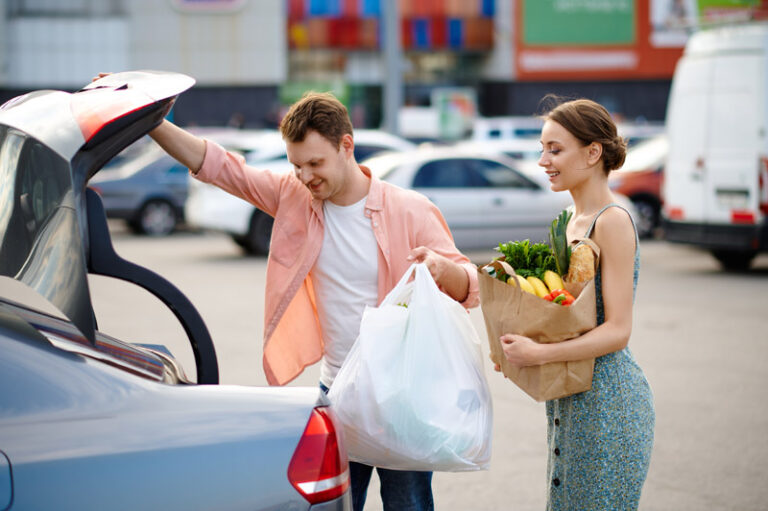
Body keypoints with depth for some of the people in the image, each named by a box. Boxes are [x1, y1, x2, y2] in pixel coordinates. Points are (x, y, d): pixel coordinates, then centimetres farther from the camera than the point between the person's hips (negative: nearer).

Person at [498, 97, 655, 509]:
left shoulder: (612, 221, -15)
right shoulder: (574, 220, 12)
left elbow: (617, 330, -19)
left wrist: (539, 354, -25)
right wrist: (519, 345, 5)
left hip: (607, 401, -9)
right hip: (571, 401, 9)